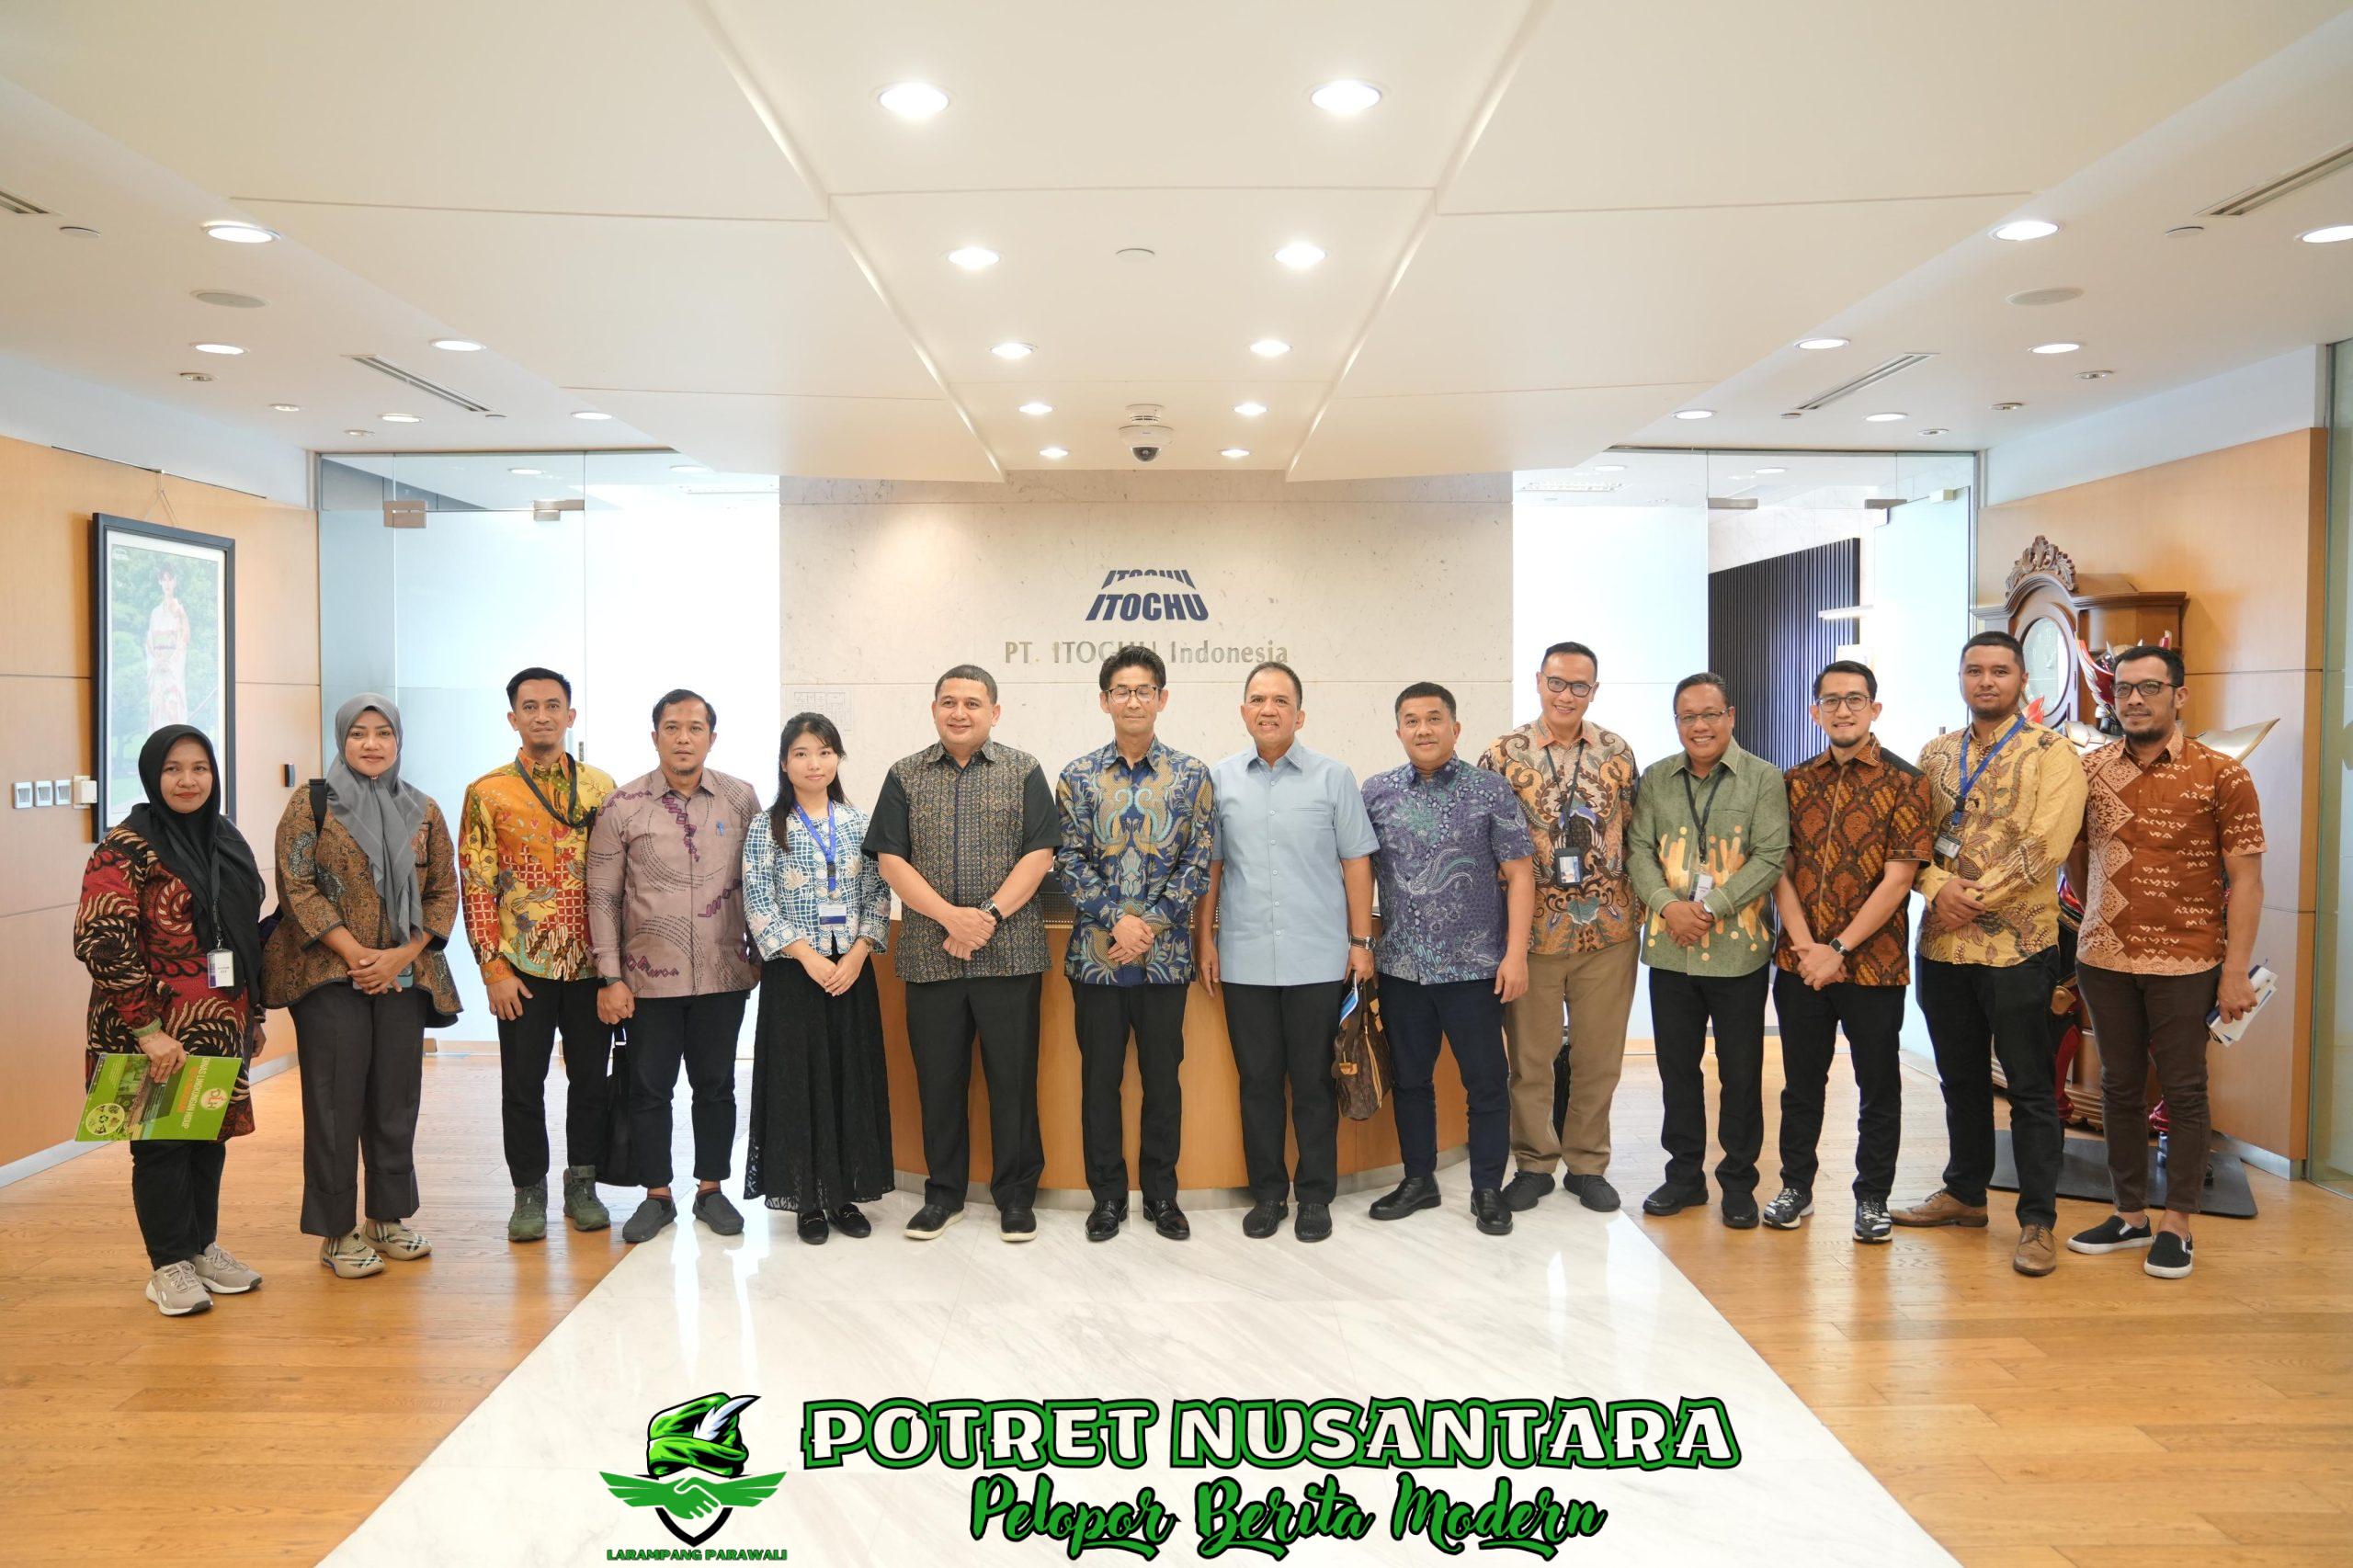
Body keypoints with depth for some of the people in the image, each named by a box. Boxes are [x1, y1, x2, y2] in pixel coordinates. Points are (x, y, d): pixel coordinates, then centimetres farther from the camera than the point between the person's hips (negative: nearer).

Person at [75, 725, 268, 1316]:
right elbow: (101, 942, -18)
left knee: (210, 1136, 14)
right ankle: (169, 1266, 16)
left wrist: (253, 1014, 15)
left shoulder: (228, 841, 10)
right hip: (157, 1034, -6)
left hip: (220, 1028, 6)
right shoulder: (126, 848, -12)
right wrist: (147, 1029, -21)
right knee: (161, 1144, 4)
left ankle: (203, 1247, 29)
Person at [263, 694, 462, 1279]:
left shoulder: (423, 811, 10)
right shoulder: (310, 804, 1)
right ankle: (338, 1232, 9)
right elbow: (297, 886, -7)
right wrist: (354, 953, -14)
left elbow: (445, 891, 7)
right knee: (336, 1102, -1)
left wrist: (403, 955, -7)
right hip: (328, 974, -3)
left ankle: (389, 1218, 22)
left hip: (404, 976, 3)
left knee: (396, 1099, 8)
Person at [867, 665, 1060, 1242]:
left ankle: (1016, 1195, 16)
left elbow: (1039, 854, -2)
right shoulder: (905, 777, 8)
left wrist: (990, 915, -13)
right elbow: (891, 860, 0)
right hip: (929, 954, 1)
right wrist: (951, 916, -12)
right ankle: (943, 1193, 22)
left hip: (1010, 952, -1)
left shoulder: (1024, 772, 6)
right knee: (938, 1078, 9)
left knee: (1014, 1076, 3)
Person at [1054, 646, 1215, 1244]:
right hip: (1096, 953, 0)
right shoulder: (1078, 777, 3)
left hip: (1165, 955, 0)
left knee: (1163, 1077, 9)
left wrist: (1150, 925, -12)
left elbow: (1198, 863, -2)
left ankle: (1162, 1195, 23)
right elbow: (1069, 861, -2)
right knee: (1100, 1077, 8)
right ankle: (1107, 1196, 21)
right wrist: (1117, 920, -14)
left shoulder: (1191, 776, 2)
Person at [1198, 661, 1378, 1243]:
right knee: (1258, 1080, 9)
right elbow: (1211, 866, 10)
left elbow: (1356, 863, 2)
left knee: (1314, 1082, 6)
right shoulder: (1220, 780, 5)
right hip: (1244, 961, 2)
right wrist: (1207, 938, 7)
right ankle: (1267, 1192, 22)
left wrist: (1361, 942, -1)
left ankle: (1315, 1195, 19)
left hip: (1318, 960, -1)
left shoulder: (1333, 778, 1)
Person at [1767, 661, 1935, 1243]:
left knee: (1879, 1087, 8)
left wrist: (1839, 949, -14)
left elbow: (1897, 878, -11)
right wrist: (1804, 945, -8)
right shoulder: (1795, 781, 7)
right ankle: (1796, 1186, 27)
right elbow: (1779, 868, 4)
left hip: (1873, 962, -3)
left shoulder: (1904, 782, -5)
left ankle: (1872, 1199, 22)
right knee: (1801, 1081, 13)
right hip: (1799, 962, 3)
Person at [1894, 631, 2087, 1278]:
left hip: (2017, 944, -5)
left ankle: (2038, 1221, 11)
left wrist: (1975, 898, -14)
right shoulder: (1936, 754, 12)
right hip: (1941, 942, 5)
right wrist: (1937, 887, -11)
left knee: (2030, 1087, 3)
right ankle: (1965, 1193, 30)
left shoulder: (2050, 752, -4)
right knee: (1961, 1078, 16)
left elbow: (2043, 848, -14)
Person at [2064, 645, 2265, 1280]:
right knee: (2119, 1087, 11)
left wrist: (2236, 969, -11)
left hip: (2186, 962, -3)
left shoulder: (2221, 775, -5)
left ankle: (2175, 1227, 14)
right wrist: (2105, 914, 9)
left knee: (2183, 1091, 4)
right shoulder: (2091, 769, 5)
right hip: (2104, 959, 4)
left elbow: (2245, 878, -7)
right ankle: (2130, 1215, 22)